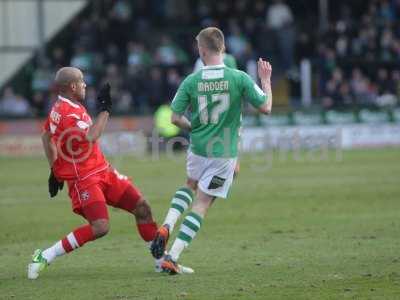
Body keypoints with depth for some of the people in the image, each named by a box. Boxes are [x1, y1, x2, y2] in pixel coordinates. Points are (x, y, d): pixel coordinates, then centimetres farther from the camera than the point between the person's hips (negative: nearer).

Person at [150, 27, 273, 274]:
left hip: (198, 149, 2)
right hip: (225, 154, -2)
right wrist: (266, 80, 9)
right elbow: (266, 107, -6)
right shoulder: (239, 78, -12)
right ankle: (172, 258, -2)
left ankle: (167, 227, 8)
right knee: (201, 206, 4)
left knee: (191, 185, 32)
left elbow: (175, 118, -2)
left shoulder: (191, 81, -7)